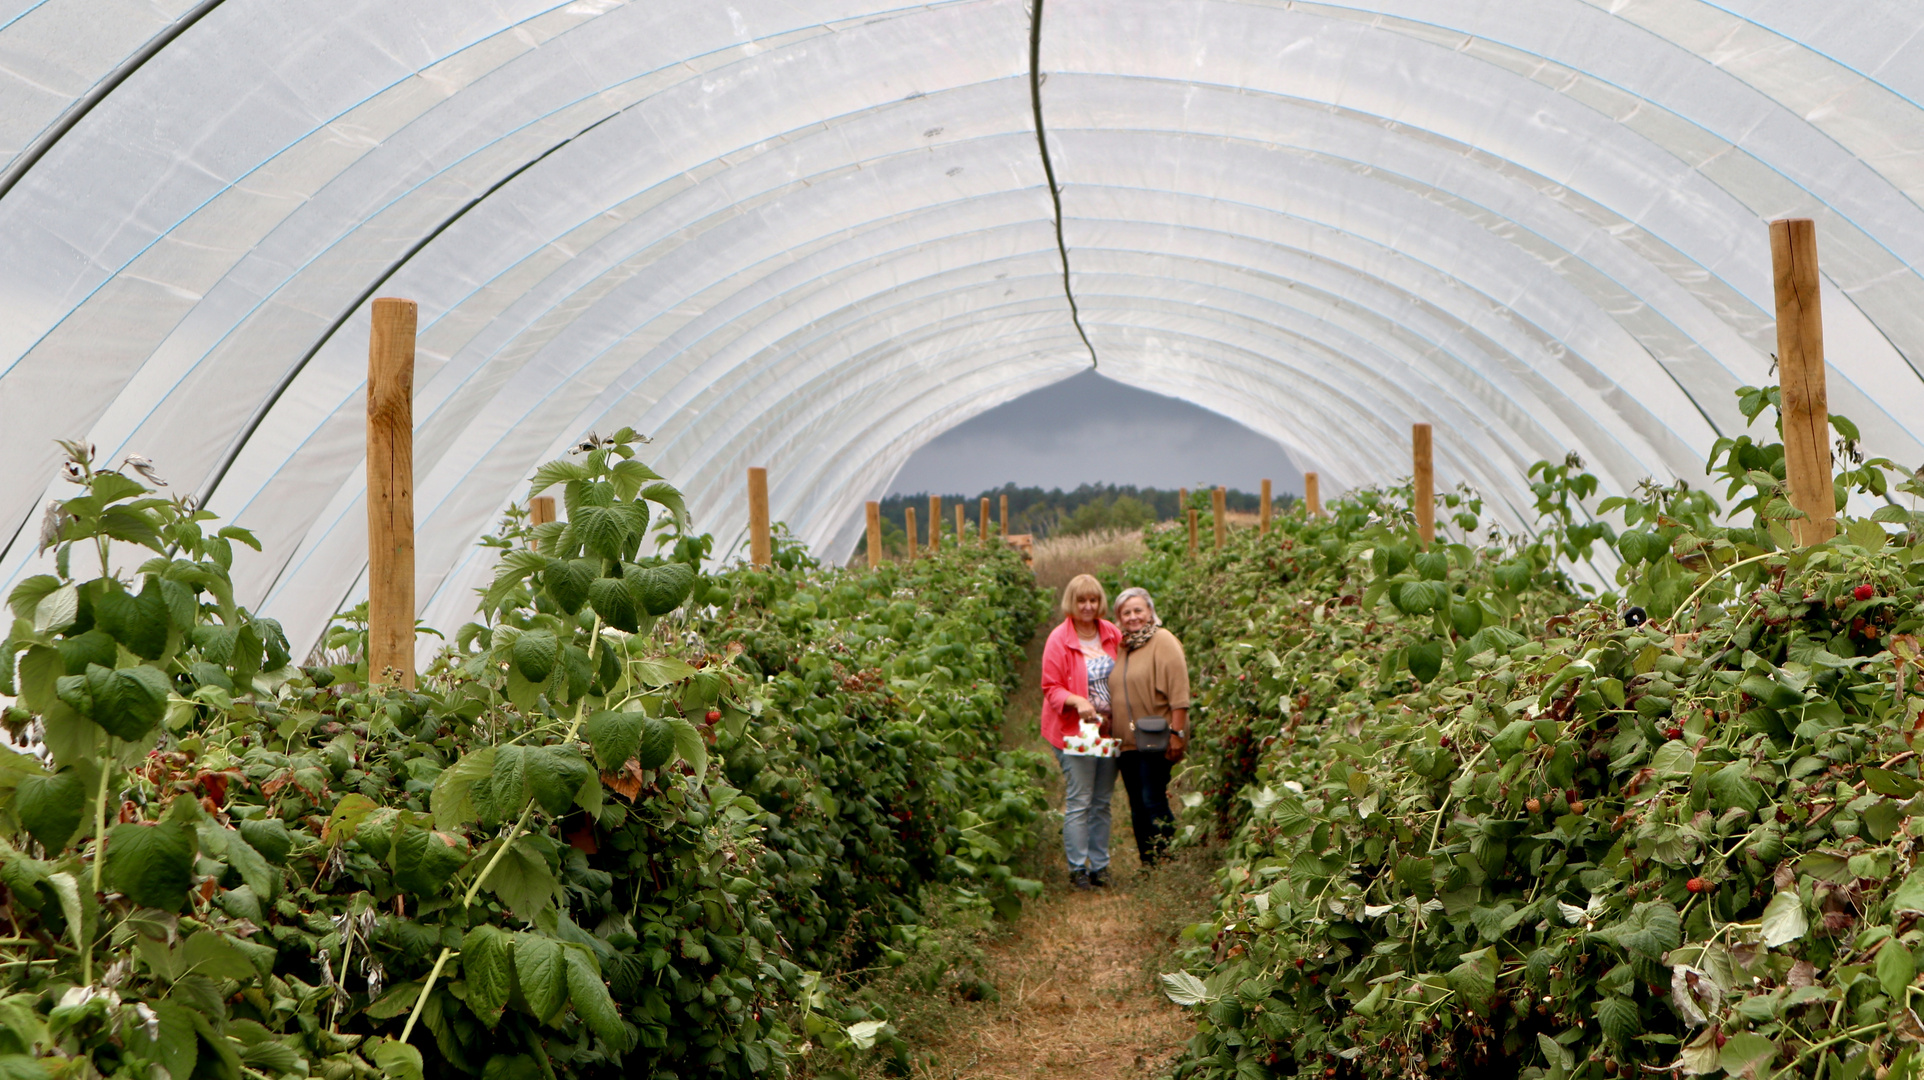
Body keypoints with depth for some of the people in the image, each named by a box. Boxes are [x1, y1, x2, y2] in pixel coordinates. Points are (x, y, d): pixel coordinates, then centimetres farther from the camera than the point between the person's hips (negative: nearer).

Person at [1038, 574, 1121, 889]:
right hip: (1076, 731, -5)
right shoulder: (1059, 640, -8)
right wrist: (1077, 701, -26)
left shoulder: (1112, 634, 6)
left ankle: (1100, 865, 20)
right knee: (1078, 802, -5)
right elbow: (1051, 688, -7)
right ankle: (1077, 868, 4)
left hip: (1109, 729, 5)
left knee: (1102, 802, 11)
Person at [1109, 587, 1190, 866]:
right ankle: (1146, 866, 16)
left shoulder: (1163, 642, -7)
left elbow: (1178, 692, -13)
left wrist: (1177, 733, -18)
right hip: (1126, 741, 7)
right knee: (1137, 808, 9)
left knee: (1154, 802, -9)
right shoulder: (1121, 647, 15)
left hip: (1154, 740, -7)